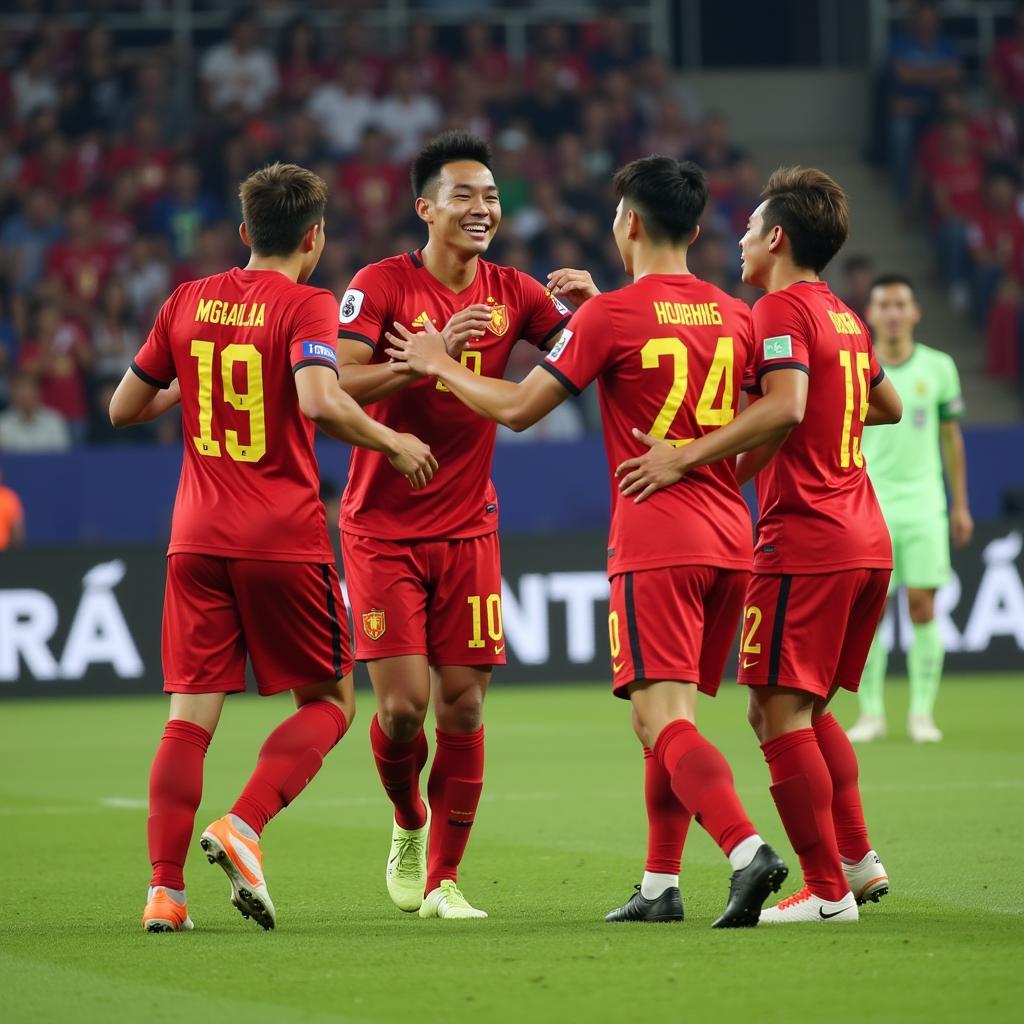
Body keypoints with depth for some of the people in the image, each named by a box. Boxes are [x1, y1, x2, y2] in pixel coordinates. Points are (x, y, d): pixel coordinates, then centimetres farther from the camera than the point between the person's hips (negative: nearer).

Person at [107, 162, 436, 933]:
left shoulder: (187, 303, 9)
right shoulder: (306, 306, -6)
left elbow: (124, 409, 15)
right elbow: (319, 400, -24)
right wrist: (394, 444, -10)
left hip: (198, 539, 4)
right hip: (285, 540, -4)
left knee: (189, 716, 4)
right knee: (329, 703, 10)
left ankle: (165, 890, -6)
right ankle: (244, 827, -11)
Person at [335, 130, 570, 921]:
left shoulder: (511, 293, 4)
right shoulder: (381, 285, -7)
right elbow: (338, 384, -17)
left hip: (467, 528, 3)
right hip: (383, 527, -3)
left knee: (463, 705, -1)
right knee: (403, 703, -10)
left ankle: (443, 879, 9)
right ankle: (409, 827, 21)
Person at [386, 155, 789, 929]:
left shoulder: (611, 317, -8)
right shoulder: (733, 317, 10)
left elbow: (519, 408, -2)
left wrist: (441, 366, 13)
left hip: (656, 544, -6)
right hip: (729, 540, 6)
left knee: (665, 720, -12)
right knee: (667, 717, 15)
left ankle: (746, 848, -31)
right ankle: (660, 886, 16)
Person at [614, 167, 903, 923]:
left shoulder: (782, 309, -10)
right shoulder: (843, 318, 17)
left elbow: (785, 408, -26)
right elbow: (889, 406, 32)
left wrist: (686, 458, -27)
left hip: (805, 542, -9)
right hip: (866, 541, 9)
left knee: (780, 711, -7)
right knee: (806, 710, 19)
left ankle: (827, 889, -10)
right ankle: (858, 859, 16)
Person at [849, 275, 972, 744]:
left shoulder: (939, 367, 5)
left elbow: (951, 437, 12)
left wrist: (960, 504, 11)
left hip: (923, 505, 1)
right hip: (869, 507, -1)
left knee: (923, 608, -4)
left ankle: (922, 714, 3)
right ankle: (871, 714, 7)